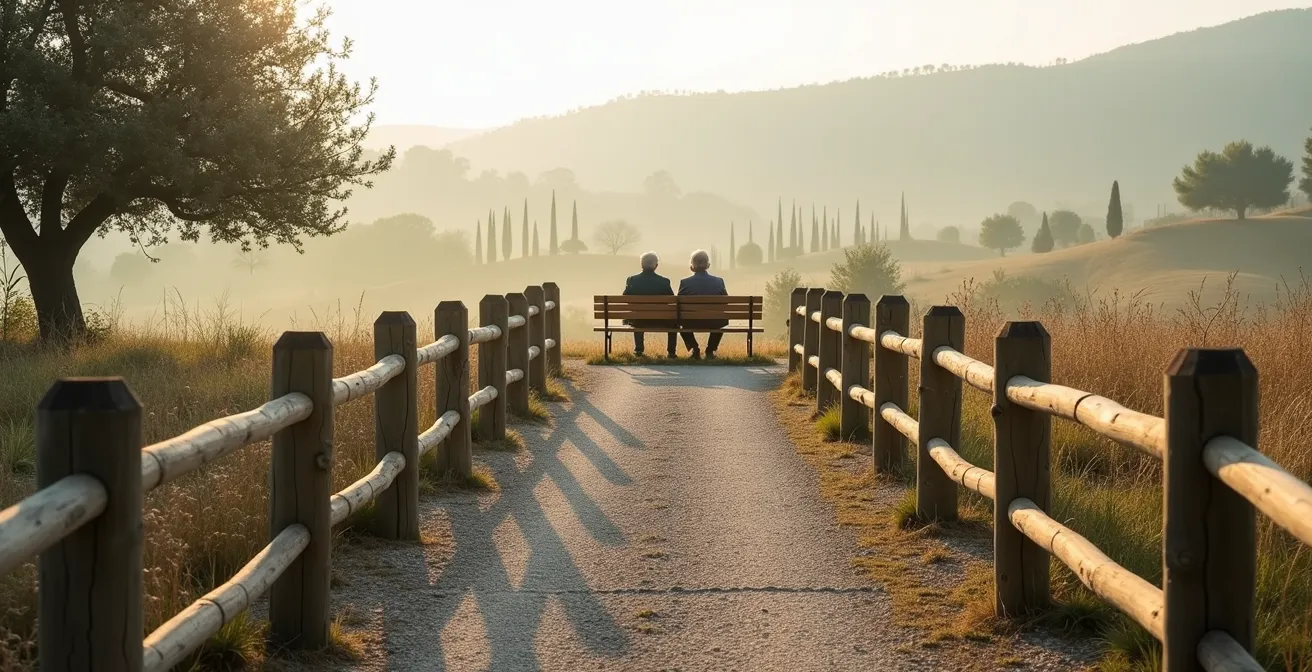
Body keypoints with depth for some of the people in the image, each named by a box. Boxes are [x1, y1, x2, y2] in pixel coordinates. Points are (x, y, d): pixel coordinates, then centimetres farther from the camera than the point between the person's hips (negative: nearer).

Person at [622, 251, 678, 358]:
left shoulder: (632, 280, -11)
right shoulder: (664, 281, -14)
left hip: (639, 321, 2)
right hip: (660, 321, -2)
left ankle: (638, 349, 41)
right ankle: (671, 352, 29)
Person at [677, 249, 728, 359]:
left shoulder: (685, 282, -9)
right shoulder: (719, 282, -6)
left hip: (691, 323, -1)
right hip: (713, 324, 1)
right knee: (723, 319, 36)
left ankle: (694, 349, 22)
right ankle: (710, 350, 28)